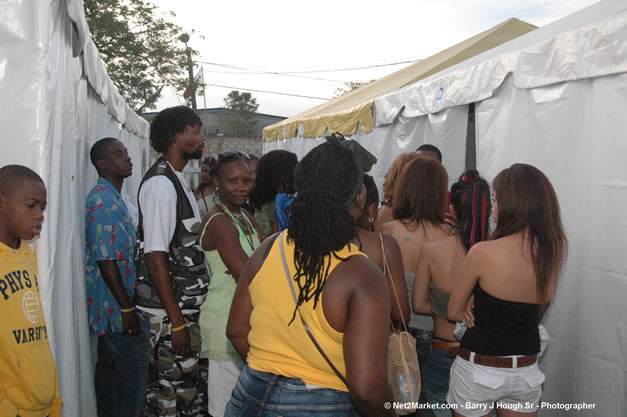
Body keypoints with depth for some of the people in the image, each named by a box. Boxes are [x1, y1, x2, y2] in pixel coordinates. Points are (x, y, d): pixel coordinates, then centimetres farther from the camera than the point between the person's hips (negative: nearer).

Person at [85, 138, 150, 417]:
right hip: (118, 308, -10)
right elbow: (105, 260, -21)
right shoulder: (102, 200, -16)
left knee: (108, 370, 17)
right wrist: (127, 309, -20)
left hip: (107, 309, 10)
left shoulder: (112, 198, 15)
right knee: (135, 376, -3)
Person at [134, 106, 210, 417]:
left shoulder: (177, 181, 14)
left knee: (186, 385, 18)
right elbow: (155, 256, -20)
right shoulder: (161, 183, -15)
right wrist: (176, 321, -19)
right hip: (168, 311, -9)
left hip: (185, 306, 9)